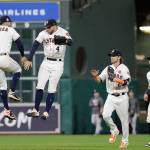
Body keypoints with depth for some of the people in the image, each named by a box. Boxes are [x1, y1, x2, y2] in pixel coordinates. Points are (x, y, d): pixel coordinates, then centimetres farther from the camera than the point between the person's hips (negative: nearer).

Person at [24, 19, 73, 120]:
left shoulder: (63, 33, -11)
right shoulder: (43, 33, 0)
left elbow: (70, 42, -27)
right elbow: (35, 46, -2)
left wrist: (65, 40, -50)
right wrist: (29, 60, -10)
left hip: (57, 64, -4)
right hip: (46, 63, 4)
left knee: (52, 90, -2)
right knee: (40, 87, 0)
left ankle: (46, 112, 4)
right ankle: (36, 111, 6)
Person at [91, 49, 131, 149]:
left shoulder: (124, 68, -4)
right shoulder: (108, 68, 10)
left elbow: (127, 81, -17)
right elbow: (99, 79, 6)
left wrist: (116, 79, -28)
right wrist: (96, 76, -15)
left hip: (122, 97, -4)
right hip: (111, 97, 4)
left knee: (124, 119, 2)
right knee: (105, 115, -16)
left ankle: (125, 140, 16)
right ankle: (114, 131, 9)